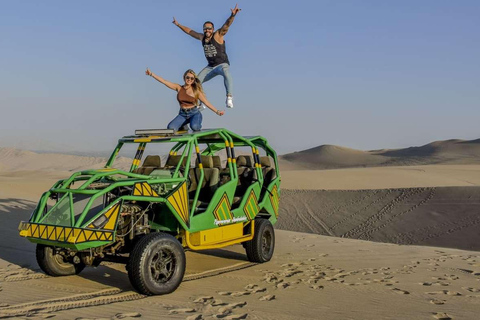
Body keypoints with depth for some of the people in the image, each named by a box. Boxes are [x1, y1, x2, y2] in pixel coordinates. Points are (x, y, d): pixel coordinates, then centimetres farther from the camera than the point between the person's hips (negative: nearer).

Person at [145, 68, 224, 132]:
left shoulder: (196, 91, -2)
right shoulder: (179, 88, 2)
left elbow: (206, 102, 2)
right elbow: (164, 81, 0)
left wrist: (217, 111, -1)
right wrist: (151, 74, -6)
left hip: (194, 113, -2)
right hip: (182, 114, 3)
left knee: (194, 126, -36)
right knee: (171, 128, -21)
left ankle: (198, 127, 4)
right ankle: (183, 127, 13)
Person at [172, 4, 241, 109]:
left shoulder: (218, 35, -14)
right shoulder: (202, 37, 3)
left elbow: (227, 25, -29)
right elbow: (189, 31, 17)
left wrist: (233, 15, -46)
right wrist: (178, 24, 19)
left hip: (222, 64, -7)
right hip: (210, 66, 7)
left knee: (226, 73, -41)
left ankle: (229, 98, -52)